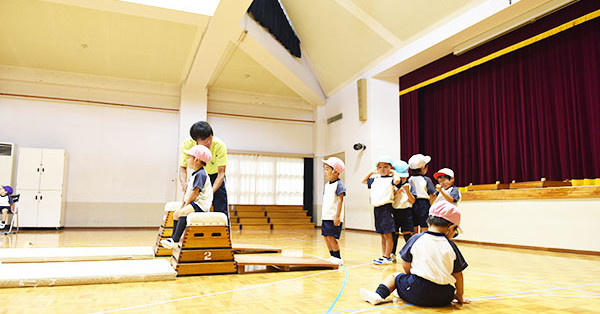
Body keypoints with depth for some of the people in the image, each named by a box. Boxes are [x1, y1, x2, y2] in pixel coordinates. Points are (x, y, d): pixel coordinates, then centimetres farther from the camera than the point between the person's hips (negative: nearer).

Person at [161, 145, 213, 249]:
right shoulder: (194, 174, 17)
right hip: (194, 203, 11)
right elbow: (187, 191, 19)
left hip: (201, 203, -11)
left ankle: (176, 239, -25)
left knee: (182, 212, -27)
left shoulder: (200, 174, -16)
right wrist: (182, 205, 11)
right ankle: (173, 237, 17)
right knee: (176, 213, 12)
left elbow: (195, 192, -20)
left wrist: (185, 206, -14)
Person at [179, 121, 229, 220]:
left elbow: (221, 173, -29)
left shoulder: (220, 145, -32)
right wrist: (183, 182, -36)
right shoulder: (187, 144, -25)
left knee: (221, 211, -8)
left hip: (215, 175, -1)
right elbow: (183, 167, -15)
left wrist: (211, 192, -41)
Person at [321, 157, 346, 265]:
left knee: (331, 236, -9)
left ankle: (338, 258, 4)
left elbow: (340, 200, -16)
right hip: (326, 216, 9)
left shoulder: (339, 184, -11)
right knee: (326, 236, 10)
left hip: (334, 217, -9)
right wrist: (323, 216, 19)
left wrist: (337, 216, -21)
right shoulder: (327, 184, 15)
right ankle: (333, 257, 21)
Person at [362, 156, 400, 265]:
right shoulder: (375, 179, 16)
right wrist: (371, 172, 21)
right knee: (382, 234, 14)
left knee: (388, 234, -2)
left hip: (386, 207, -7)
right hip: (377, 208, 7)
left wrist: (393, 172, -6)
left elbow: (397, 180, -25)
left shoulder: (390, 179, -3)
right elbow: (364, 181, 30)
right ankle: (384, 255, 21)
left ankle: (387, 257, 2)